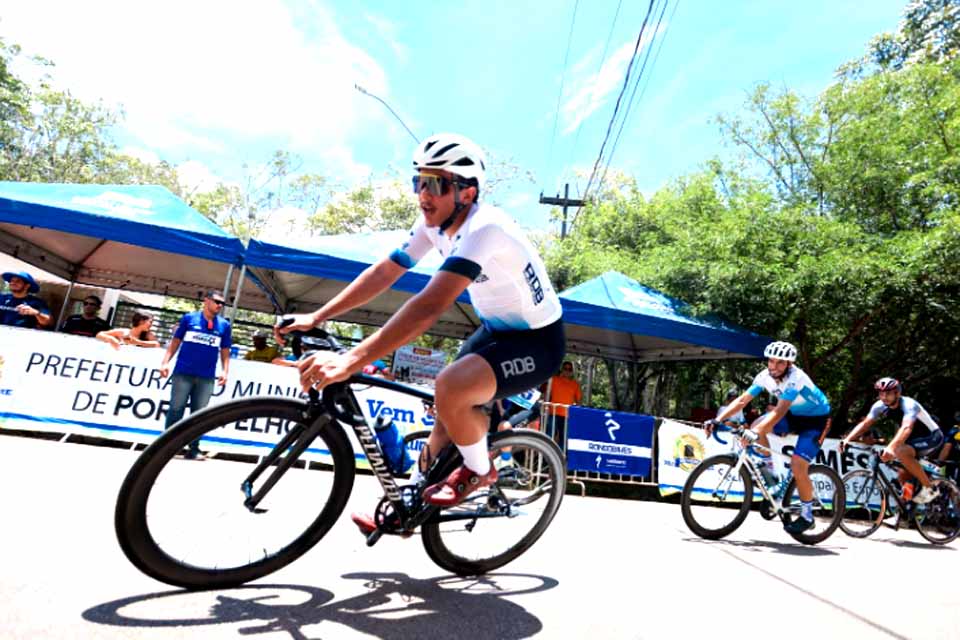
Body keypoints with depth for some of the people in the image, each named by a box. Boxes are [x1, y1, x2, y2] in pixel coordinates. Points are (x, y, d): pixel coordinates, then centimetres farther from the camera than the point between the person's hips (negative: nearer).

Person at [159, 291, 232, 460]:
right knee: (176, 409, 3)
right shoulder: (189, 318, 3)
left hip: (206, 377, 2)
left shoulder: (224, 325, 7)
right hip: (183, 373, -2)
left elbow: (225, 352, 9)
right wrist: (165, 362, -2)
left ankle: (193, 449, 13)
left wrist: (224, 371, -2)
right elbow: (175, 341, 6)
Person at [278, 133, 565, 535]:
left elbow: (430, 305, -43)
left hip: (538, 340, -8)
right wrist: (316, 317, -8)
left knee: (450, 389, -31)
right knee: (449, 416, 9)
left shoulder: (484, 228, -32)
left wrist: (352, 360, -48)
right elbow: (383, 273, -3)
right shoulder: (435, 223, -5)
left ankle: (479, 471, -1)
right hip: (496, 329, 8)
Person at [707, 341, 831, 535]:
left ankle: (807, 515, 2)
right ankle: (769, 470, 3)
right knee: (757, 425, -16)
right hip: (794, 414, 7)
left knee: (798, 465, -18)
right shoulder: (765, 376, -14)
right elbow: (742, 400, -16)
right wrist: (717, 420, -26)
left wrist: (756, 433, -54)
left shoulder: (796, 378, -32)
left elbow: (779, 412, -42)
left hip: (815, 418, -6)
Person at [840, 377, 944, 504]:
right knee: (904, 479, 5)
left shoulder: (908, 404, -30)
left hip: (932, 438, -7)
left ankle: (929, 488, -15)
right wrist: (847, 439, -32)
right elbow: (864, 423, -15)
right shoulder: (880, 406, -11)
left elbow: (906, 428, -46)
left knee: (901, 452, -32)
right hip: (914, 438, 7)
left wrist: (890, 448, -60)